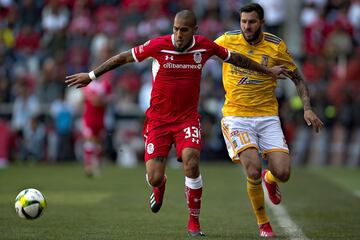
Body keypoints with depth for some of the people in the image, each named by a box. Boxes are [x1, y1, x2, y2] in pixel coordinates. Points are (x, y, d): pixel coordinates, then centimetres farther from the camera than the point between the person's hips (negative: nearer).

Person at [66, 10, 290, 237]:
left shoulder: (205, 46, -6)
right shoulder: (158, 45, -13)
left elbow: (234, 58, 12)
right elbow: (124, 57, -1)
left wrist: (268, 70, 19)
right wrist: (91, 75, 2)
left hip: (188, 118, 1)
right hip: (158, 119, -1)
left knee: (192, 163, -23)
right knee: (154, 178, -7)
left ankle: (194, 222, -3)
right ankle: (160, 186, 35)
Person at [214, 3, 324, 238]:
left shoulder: (276, 45, -2)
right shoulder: (228, 40, -2)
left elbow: (298, 78, 6)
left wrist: (307, 108, -4)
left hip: (267, 117, 1)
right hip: (236, 117, -1)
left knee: (283, 173, -10)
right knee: (253, 170, -20)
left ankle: (269, 179, 31)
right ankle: (263, 224, 2)